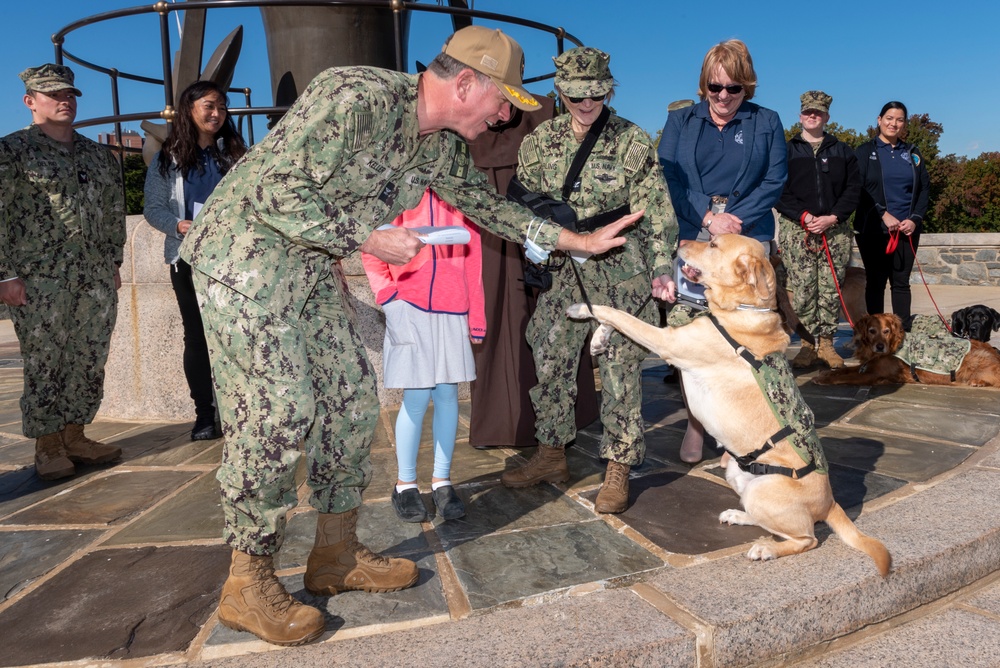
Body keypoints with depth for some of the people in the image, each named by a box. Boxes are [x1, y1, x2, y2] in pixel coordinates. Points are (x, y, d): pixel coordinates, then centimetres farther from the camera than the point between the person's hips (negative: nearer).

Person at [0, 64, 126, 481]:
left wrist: (113, 262, 15)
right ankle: (48, 448, 12)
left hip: (97, 280, 5)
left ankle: (75, 436, 20)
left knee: (89, 362, 7)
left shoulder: (99, 155, 16)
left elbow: (115, 212, 20)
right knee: (45, 363, 0)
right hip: (39, 281, -5)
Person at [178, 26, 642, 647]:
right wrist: (368, 237, -21)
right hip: (246, 254, -9)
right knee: (278, 409, -12)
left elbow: (485, 201, 18)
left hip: (314, 265, 9)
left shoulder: (442, 145, 4)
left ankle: (337, 555, 19)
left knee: (351, 395, 5)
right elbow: (273, 188, -25)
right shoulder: (357, 96, -23)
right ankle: (248, 584, 4)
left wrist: (577, 239, 18)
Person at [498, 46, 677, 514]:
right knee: (549, 361, 6)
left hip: (620, 274, -3)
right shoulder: (541, 141, 6)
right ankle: (551, 455, 24)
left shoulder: (634, 143, -3)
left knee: (620, 369, 0)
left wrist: (661, 267, -16)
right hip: (563, 272, 4)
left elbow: (655, 212, -6)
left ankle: (618, 469, 12)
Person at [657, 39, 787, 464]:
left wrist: (736, 219, -10)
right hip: (691, 237, 1)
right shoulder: (680, 121, 14)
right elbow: (667, 174, 2)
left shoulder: (767, 123, 13)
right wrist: (707, 217, -10)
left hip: (747, 239, 0)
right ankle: (695, 424, 5)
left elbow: (775, 181, 5)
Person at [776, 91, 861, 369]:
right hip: (796, 231, -2)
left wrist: (832, 218, -8)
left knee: (831, 290, 0)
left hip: (835, 231, 2)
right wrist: (803, 216, -13)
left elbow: (853, 189, 8)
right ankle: (808, 345, 3)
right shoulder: (786, 151, 10)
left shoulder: (842, 152, 16)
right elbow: (778, 191, 0)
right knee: (801, 291, -5)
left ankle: (826, 343, 8)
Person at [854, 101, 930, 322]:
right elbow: (858, 189, -6)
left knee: (901, 281, 4)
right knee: (875, 281, 0)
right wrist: (883, 214, -14)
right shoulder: (865, 152, 4)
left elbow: (925, 188, 11)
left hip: (907, 229, 3)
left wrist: (915, 219, -4)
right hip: (874, 229, -3)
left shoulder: (912, 153, 14)